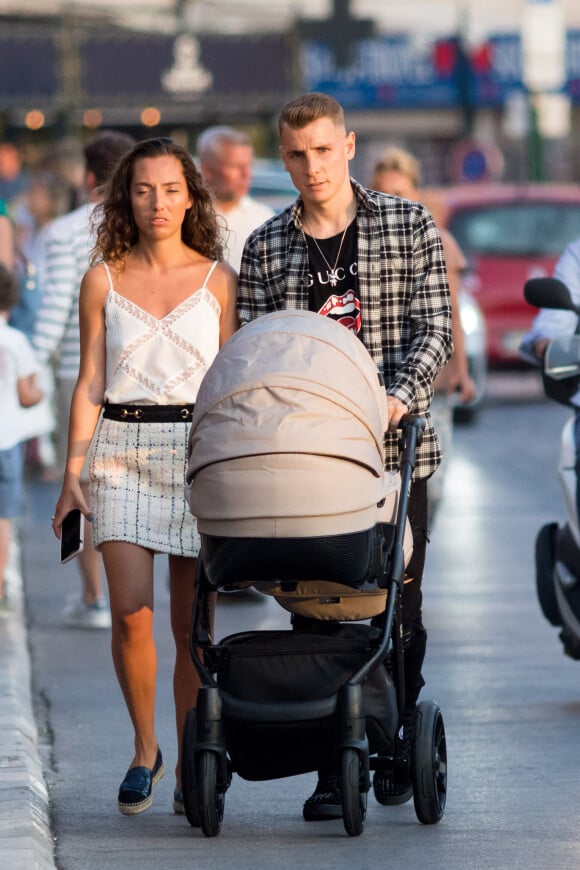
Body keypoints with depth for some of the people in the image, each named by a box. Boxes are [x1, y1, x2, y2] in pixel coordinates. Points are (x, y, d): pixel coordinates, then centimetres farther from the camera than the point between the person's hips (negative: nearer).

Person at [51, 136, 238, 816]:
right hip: (121, 450, 0)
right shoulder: (103, 280, 6)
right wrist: (72, 474, 0)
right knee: (131, 612, -10)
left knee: (190, 621, -1)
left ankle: (189, 768, 10)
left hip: (199, 452, 0)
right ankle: (144, 750, 11)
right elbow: (89, 384, 7)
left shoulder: (217, 280, 5)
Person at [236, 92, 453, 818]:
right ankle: (334, 765, 2)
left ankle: (399, 741, 21)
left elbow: (434, 327, -2)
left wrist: (401, 393, -18)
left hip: (395, 447, -1)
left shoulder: (409, 226, 4)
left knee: (397, 601, 4)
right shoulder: (264, 248, 8)